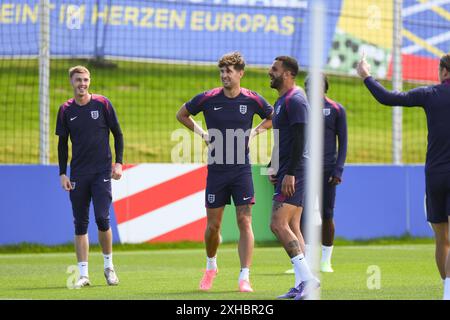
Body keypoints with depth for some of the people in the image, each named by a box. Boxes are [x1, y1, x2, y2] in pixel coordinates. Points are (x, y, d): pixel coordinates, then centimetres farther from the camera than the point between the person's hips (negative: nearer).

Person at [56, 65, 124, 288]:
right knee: (80, 224, 0)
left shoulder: (102, 104, -1)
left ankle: (109, 267, 9)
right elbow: (62, 143, 11)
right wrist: (62, 173, 3)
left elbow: (118, 134, 5)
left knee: (102, 218, -11)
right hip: (78, 174, 2)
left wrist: (118, 163, -3)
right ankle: (83, 274, 3)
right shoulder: (66, 110, 5)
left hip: (102, 172, -2)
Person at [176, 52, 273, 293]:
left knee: (244, 222, -9)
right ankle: (211, 267, 32)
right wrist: (201, 133, 3)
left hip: (242, 170, -1)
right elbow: (181, 114, 13)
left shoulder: (252, 99, -3)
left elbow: (273, 118, 16)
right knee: (213, 225, 6)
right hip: (216, 170, 1)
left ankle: (244, 278, -9)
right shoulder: (208, 99, -3)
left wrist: (254, 132, 3)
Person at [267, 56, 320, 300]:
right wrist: (274, 167, 20)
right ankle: (302, 284, 8)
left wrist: (290, 173, -23)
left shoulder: (295, 100, -13)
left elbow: (299, 140, -20)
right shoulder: (281, 101, 19)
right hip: (287, 173, 11)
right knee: (292, 228, 9)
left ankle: (307, 277, -17)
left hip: (294, 172, -11)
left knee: (278, 224, -15)